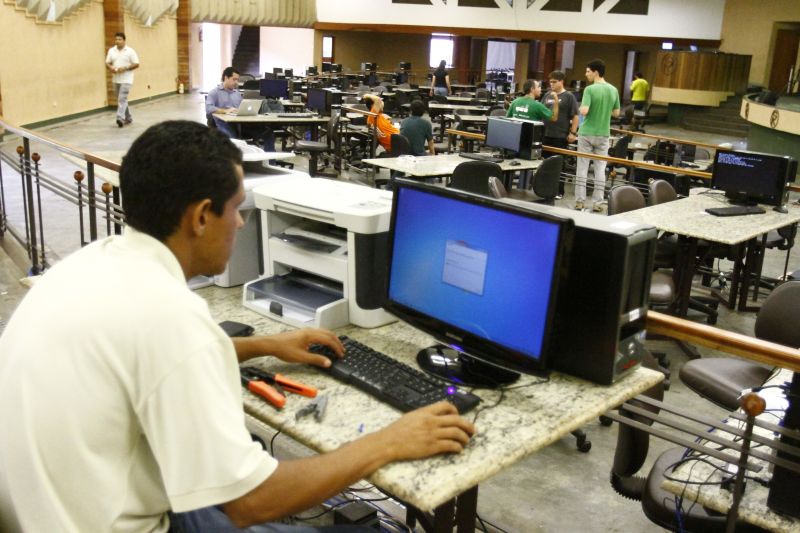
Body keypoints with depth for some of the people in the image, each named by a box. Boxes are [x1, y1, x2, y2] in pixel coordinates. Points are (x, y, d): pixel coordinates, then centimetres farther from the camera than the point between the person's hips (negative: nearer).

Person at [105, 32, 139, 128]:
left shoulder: (130, 51, -5)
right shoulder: (111, 51, 8)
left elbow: (136, 64, -7)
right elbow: (107, 63, 11)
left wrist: (125, 68, -19)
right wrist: (111, 68, -11)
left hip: (126, 79, -6)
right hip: (116, 79, 6)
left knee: (122, 99, -17)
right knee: (121, 99, 13)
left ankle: (120, 118, -24)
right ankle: (128, 118, 25)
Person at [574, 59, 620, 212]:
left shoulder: (590, 89, -13)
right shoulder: (613, 90, 2)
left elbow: (584, 111, -22)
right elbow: (616, 113, 9)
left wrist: (580, 108, -1)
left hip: (587, 133, -4)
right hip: (603, 135, 4)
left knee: (582, 168, 5)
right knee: (600, 169, 7)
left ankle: (580, 201, 7)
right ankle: (597, 202, 8)